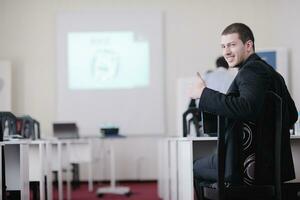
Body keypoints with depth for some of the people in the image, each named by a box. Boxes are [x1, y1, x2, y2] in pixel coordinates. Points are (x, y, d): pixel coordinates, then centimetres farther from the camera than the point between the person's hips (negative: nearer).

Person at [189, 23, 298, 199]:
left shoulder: (251, 70, -17)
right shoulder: (273, 73, 11)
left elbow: (246, 107, -35)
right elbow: (292, 115, 19)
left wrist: (204, 93, -26)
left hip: (247, 168, -9)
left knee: (197, 168, 18)